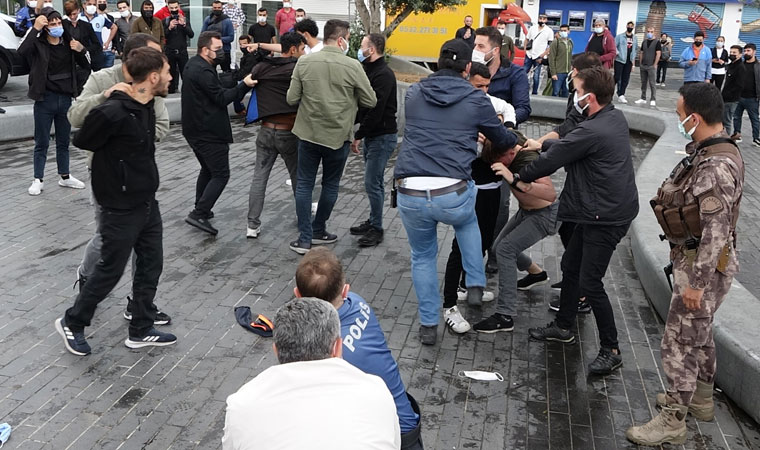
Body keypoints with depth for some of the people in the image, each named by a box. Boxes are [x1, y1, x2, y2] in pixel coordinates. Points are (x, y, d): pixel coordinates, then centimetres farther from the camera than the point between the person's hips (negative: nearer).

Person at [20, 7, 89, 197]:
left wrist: (81, 51, -11)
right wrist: (35, 29, -31)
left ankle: (65, 177, 28)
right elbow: (22, 51, -29)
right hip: (45, 100, -4)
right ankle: (38, 180, 14)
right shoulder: (38, 44, -9)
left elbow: (86, 66, 8)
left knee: (63, 142, 16)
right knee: (42, 143, 5)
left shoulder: (69, 43, 3)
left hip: (65, 99, 4)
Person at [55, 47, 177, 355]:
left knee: (151, 265, 13)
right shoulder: (112, 113, -25)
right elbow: (81, 141, -9)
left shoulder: (146, 106, 1)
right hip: (121, 209, -8)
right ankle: (71, 324, 28)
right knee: (110, 270, 6)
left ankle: (141, 331, 28)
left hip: (148, 203, 8)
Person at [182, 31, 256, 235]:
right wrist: (244, 85, -25)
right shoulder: (203, 71, -20)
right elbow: (222, 98, -20)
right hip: (209, 133, -11)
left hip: (194, 130, 11)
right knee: (220, 175, -7)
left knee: (207, 169, 23)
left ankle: (201, 209, 31)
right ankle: (198, 214, -12)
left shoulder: (192, 65, 13)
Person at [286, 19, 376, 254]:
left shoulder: (304, 63, -5)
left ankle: (305, 238, 11)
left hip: (308, 134, 2)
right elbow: (370, 101, -5)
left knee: (304, 185, 11)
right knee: (330, 186, 17)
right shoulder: (352, 66, -11)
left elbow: (292, 98, -3)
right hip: (337, 136, -1)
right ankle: (318, 231, 29)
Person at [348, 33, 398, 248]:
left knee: (372, 183, -6)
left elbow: (376, 110, -23)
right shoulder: (370, 71, 14)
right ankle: (373, 221, 27)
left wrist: (358, 136, -18)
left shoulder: (384, 75, -19)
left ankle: (376, 229, 5)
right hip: (372, 135, 10)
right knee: (374, 181, 16)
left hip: (382, 136, -10)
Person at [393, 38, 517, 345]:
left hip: (410, 194, 2)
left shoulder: (414, 93, 11)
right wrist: (518, 140, 42)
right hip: (452, 195, -1)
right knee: (468, 221, 35)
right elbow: (503, 140, 18)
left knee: (422, 256, 25)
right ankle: (475, 286, 32)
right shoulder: (476, 100, 4)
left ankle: (429, 325, 30)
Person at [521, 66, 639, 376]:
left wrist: (520, 178, 1)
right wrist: (541, 144, 10)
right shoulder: (615, 117, 5)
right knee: (570, 265, 19)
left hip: (606, 217, -10)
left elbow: (551, 161, -14)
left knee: (590, 283, -5)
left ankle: (611, 350, 9)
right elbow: (569, 145, 17)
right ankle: (563, 327, 35)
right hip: (602, 211, 10)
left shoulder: (593, 131, -25)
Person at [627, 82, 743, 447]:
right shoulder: (709, 152, 5)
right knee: (699, 332, 23)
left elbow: (716, 231, -28)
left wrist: (697, 282, -24)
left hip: (703, 265, -10)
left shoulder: (717, 167, -27)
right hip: (696, 259, 10)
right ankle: (702, 399, 41)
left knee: (679, 341, -1)